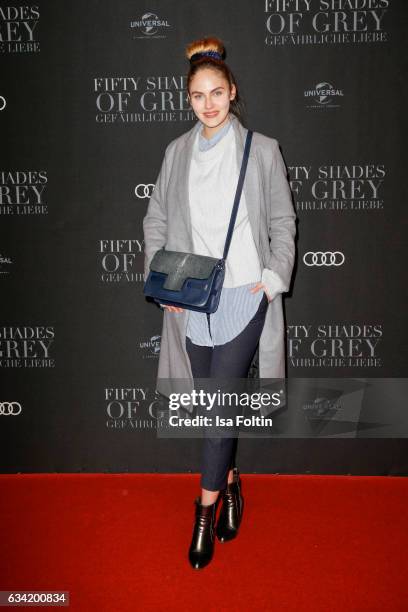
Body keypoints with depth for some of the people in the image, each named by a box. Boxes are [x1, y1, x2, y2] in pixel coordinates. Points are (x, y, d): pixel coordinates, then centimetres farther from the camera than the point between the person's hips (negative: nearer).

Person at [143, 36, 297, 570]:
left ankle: (206, 510, 6)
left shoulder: (262, 149, 1)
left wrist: (274, 276, -7)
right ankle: (230, 483, 32)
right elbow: (156, 220, 10)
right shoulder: (177, 151, 8)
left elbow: (282, 221, 4)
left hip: (243, 296, -3)